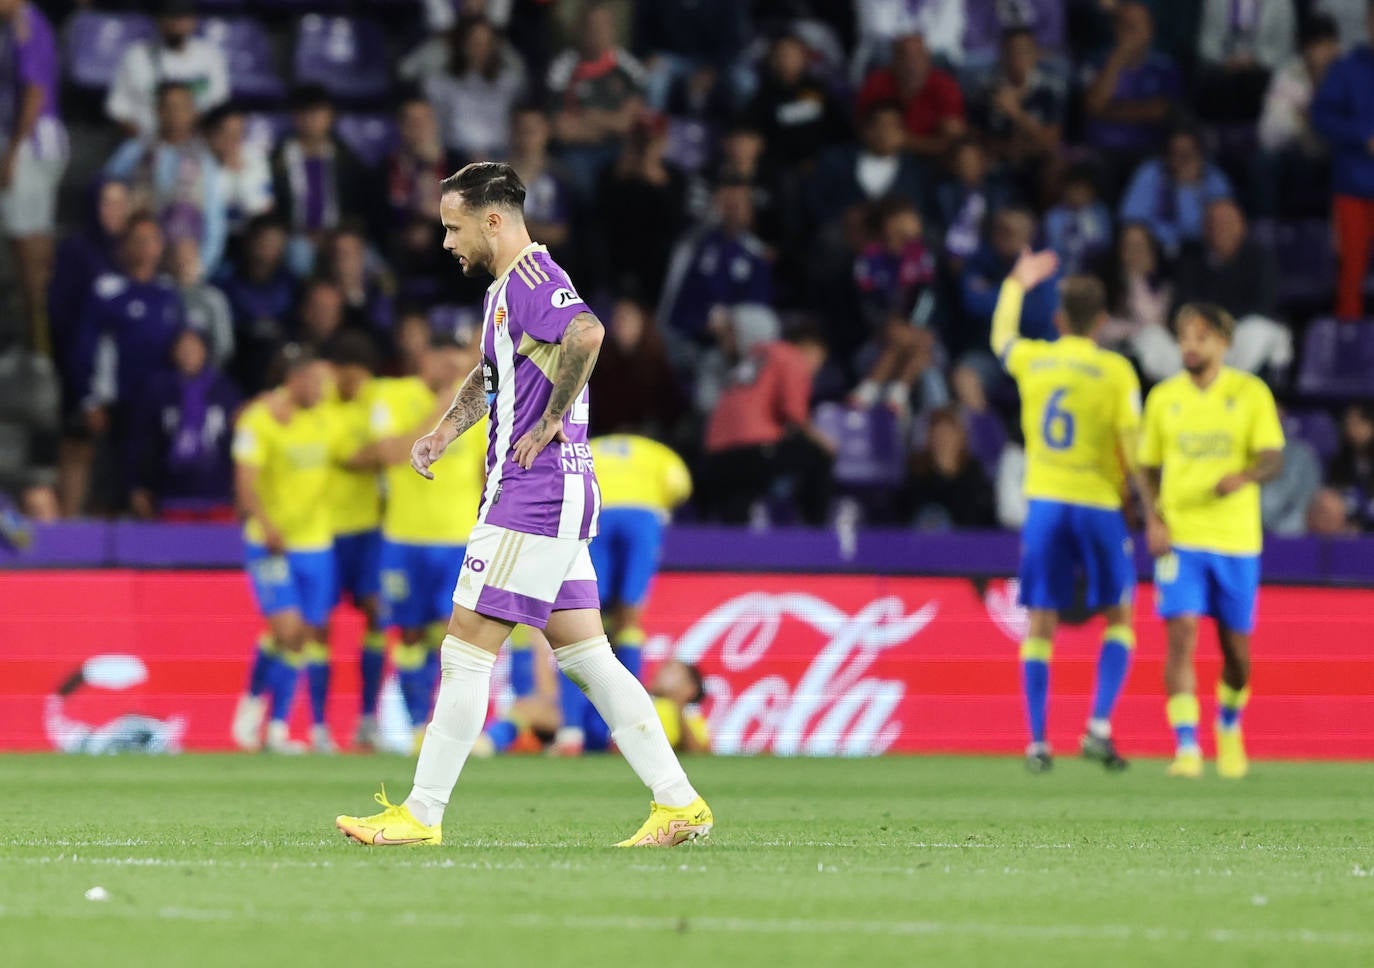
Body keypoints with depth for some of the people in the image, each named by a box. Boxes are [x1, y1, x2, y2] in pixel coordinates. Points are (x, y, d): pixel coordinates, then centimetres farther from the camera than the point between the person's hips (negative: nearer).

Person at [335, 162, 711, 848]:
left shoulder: (532, 280, -14)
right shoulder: (504, 289, 18)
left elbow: (585, 333, -35)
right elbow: (490, 373, 36)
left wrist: (552, 420, -24)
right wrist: (448, 429, 19)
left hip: (532, 500, -10)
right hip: (551, 502, 10)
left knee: (466, 650, -6)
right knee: (587, 659, 9)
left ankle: (421, 816, -3)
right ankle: (679, 804, 6)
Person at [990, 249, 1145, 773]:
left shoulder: (1031, 359, 5)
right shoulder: (1115, 371, -5)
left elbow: (1000, 337, 29)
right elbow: (1132, 447, -9)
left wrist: (1017, 284, 42)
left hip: (1044, 501, 3)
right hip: (1098, 504, -3)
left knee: (1041, 624, 5)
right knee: (1119, 617, 9)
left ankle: (1038, 741, 0)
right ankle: (1099, 726, -7)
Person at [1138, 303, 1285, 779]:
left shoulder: (1250, 393, 0)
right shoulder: (1163, 397, 6)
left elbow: (1273, 459, -7)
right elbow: (1150, 467, 12)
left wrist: (1242, 477, -29)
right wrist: (1153, 520, -5)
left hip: (1236, 538, 0)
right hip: (1179, 538, 0)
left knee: (1235, 646, 8)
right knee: (1181, 633, -16)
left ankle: (1229, 724, 37)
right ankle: (1186, 748, -17)